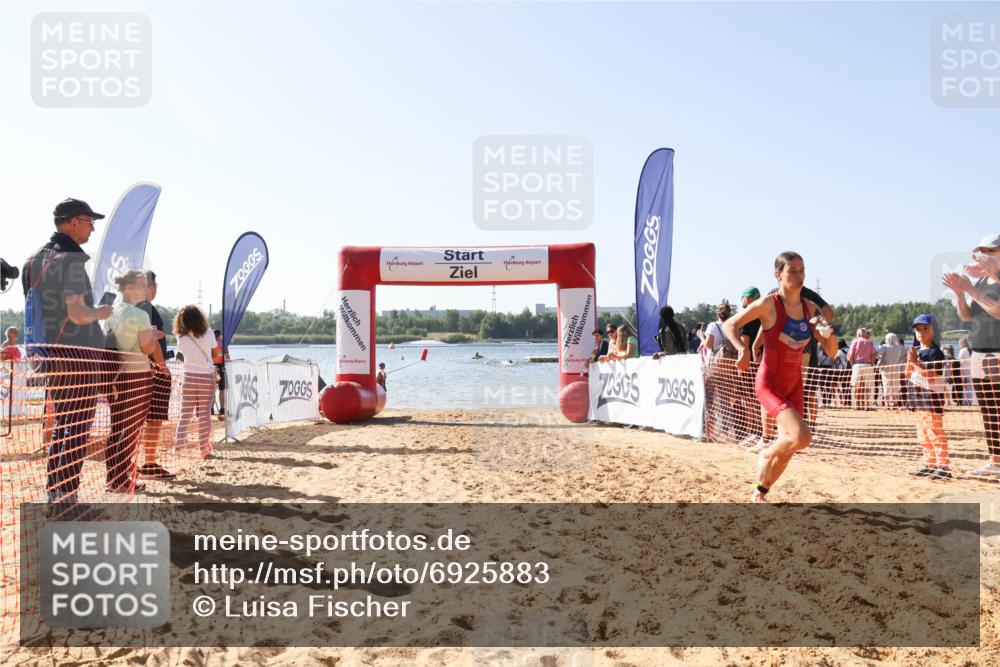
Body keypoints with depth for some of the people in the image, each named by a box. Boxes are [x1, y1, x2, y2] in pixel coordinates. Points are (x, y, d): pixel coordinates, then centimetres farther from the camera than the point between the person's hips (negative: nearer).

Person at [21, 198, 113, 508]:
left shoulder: (34, 259, 13)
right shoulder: (71, 259, -13)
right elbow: (77, 314, -18)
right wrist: (102, 312, 0)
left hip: (50, 354, 8)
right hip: (80, 354, -8)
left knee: (59, 425, 15)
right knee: (78, 431, -2)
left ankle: (53, 494, 20)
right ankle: (69, 497, 2)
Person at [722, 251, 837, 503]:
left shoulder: (810, 309, 3)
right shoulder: (769, 304, -13)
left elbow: (831, 352, 6)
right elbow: (729, 325, -7)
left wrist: (829, 334, -16)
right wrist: (742, 349, -25)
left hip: (794, 384, 6)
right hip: (769, 383, -6)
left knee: (788, 449, 11)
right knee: (802, 436, -25)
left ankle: (759, 494, 34)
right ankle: (767, 453, 8)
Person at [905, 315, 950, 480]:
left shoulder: (935, 352, -10)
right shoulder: (916, 351, 14)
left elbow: (931, 376, -18)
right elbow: (908, 374, 12)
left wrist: (916, 362, -21)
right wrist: (910, 362, -5)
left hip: (932, 396, -8)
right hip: (918, 397, 8)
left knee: (935, 433, -8)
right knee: (923, 435, 13)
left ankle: (944, 467, -5)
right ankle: (930, 465, 21)